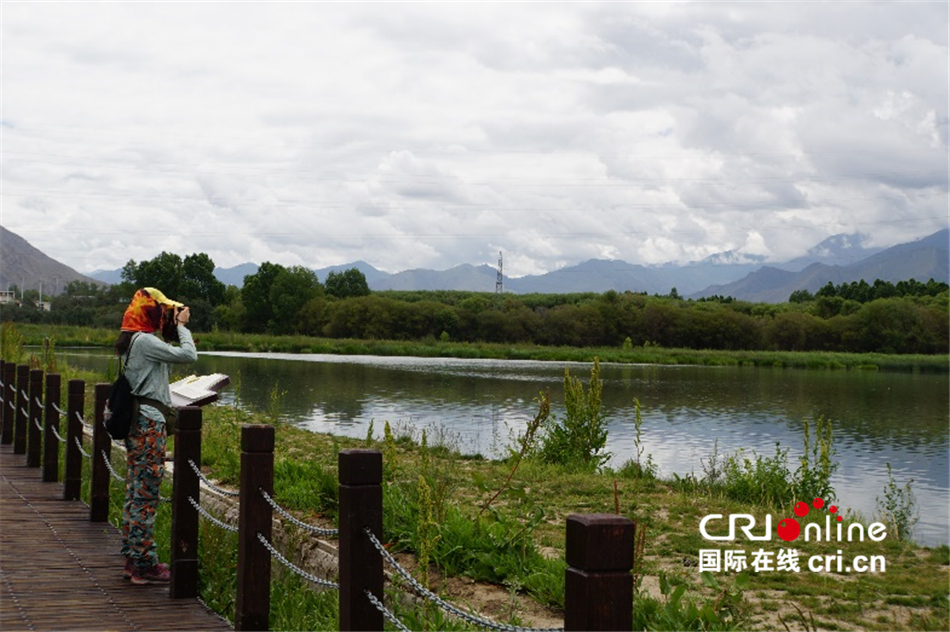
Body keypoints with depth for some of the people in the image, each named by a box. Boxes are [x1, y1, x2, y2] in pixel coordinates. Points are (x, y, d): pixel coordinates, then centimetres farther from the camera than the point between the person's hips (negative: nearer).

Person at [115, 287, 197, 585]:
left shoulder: (133, 341, 16)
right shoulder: (144, 341, -15)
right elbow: (188, 355, -16)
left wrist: (174, 330, 14)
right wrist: (181, 326, -6)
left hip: (138, 424, 11)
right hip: (149, 424, -11)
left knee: (136, 493, 14)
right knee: (146, 494, -6)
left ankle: (133, 560, 21)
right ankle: (144, 566, -2)